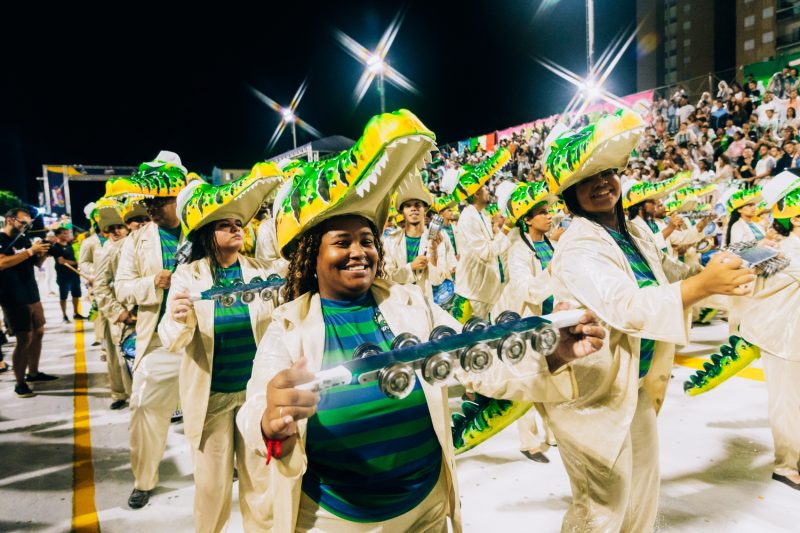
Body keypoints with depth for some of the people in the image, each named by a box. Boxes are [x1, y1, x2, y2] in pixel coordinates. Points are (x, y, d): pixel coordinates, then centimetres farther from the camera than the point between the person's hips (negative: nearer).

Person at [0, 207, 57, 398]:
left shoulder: (23, 239, 13)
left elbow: (37, 263, 17)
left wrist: (43, 252, -4)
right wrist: (30, 251, -26)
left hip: (32, 295, 8)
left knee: (38, 333, 12)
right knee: (24, 339, -10)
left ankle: (33, 373, 25)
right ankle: (19, 383, -1)